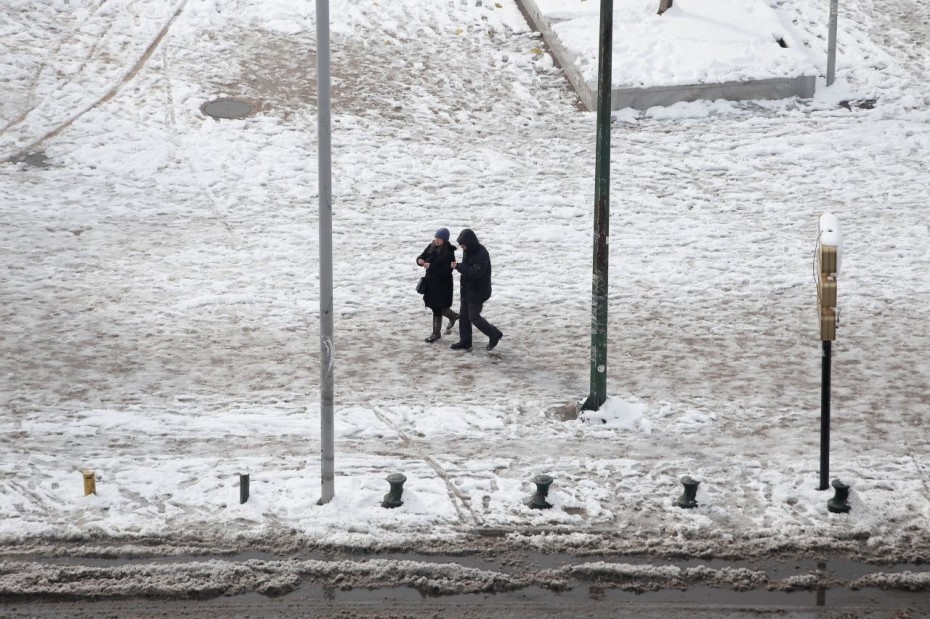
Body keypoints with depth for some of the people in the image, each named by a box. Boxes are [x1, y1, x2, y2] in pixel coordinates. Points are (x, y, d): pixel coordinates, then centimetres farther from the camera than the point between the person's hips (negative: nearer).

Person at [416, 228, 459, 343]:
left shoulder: (449, 253, -18)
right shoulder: (431, 247, 0)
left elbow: (446, 271, -23)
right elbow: (421, 257, 8)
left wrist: (431, 266, -31)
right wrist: (420, 260, -17)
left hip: (442, 284, -7)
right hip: (430, 281, 7)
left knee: (437, 307, -2)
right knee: (434, 305, 17)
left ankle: (436, 333, 15)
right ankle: (453, 316, 44)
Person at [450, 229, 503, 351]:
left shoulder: (481, 254, -25)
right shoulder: (467, 251, 4)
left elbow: (476, 273, -32)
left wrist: (459, 266, -33)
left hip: (477, 292, -9)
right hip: (467, 289, 9)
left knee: (473, 316, -3)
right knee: (463, 315, 12)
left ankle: (494, 334, 14)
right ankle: (465, 341, 22)